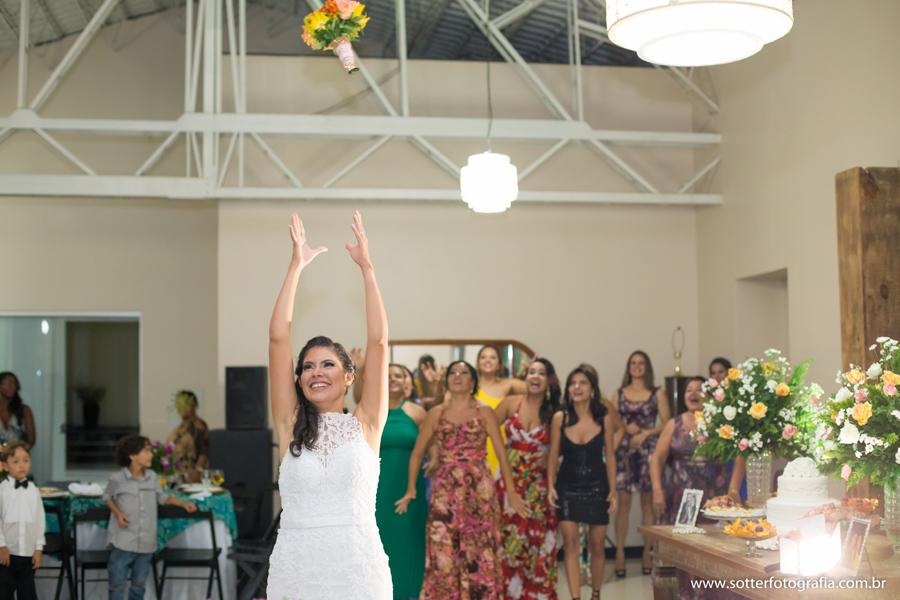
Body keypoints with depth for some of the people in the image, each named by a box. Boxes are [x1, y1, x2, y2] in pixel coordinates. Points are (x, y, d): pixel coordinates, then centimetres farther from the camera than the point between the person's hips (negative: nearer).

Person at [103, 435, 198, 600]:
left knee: (139, 583, 12)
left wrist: (183, 503, 6)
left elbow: (162, 498, 17)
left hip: (146, 543, 4)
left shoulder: (152, 477, 4)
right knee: (117, 583, -2)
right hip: (123, 541, -4)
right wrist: (118, 513, -6)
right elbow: (107, 497, 10)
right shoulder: (117, 479, -6)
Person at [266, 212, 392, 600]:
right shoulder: (291, 425, 5)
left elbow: (378, 340, -3)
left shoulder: (365, 424, 3)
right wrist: (296, 266, 0)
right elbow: (278, 338, 1)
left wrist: (366, 268, -3)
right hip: (295, 569, 1)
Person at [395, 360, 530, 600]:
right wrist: (411, 489, 6)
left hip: (479, 488, -1)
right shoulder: (436, 413, 7)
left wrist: (512, 492, -3)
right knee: (442, 552, -1)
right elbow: (417, 453, 12)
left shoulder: (484, 412, 2)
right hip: (445, 489, 1)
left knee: (479, 552, 0)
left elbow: (502, 452, 0)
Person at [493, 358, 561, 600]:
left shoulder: (554, 412, -1)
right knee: (509, 534, 1)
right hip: (509, 477, 1)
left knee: (537, 537, 0)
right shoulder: (511, 403, 1)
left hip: (538, 481, -1)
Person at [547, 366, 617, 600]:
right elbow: (553, 455, 2)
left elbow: (610, 456, 2)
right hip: (568, 486, 0)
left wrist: (613, 490, 0)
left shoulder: (604, 418, -4)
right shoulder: (560, 418, -4)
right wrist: (551, 485, -6)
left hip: (597, 486, 0)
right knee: (570, 542, -9)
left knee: (597, 545, 7)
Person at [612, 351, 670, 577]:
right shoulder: (619, 394, 11)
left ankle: (647, 554, 9)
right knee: (623, 503, -3)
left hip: (648, 451, -1)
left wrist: (645, 433, -11)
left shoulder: (658, 394, 7)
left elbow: (666, 424, 1)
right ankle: (620, 554, -1)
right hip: (624, 451, 1)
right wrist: (626, 427, -9)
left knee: (648, 503, 2)